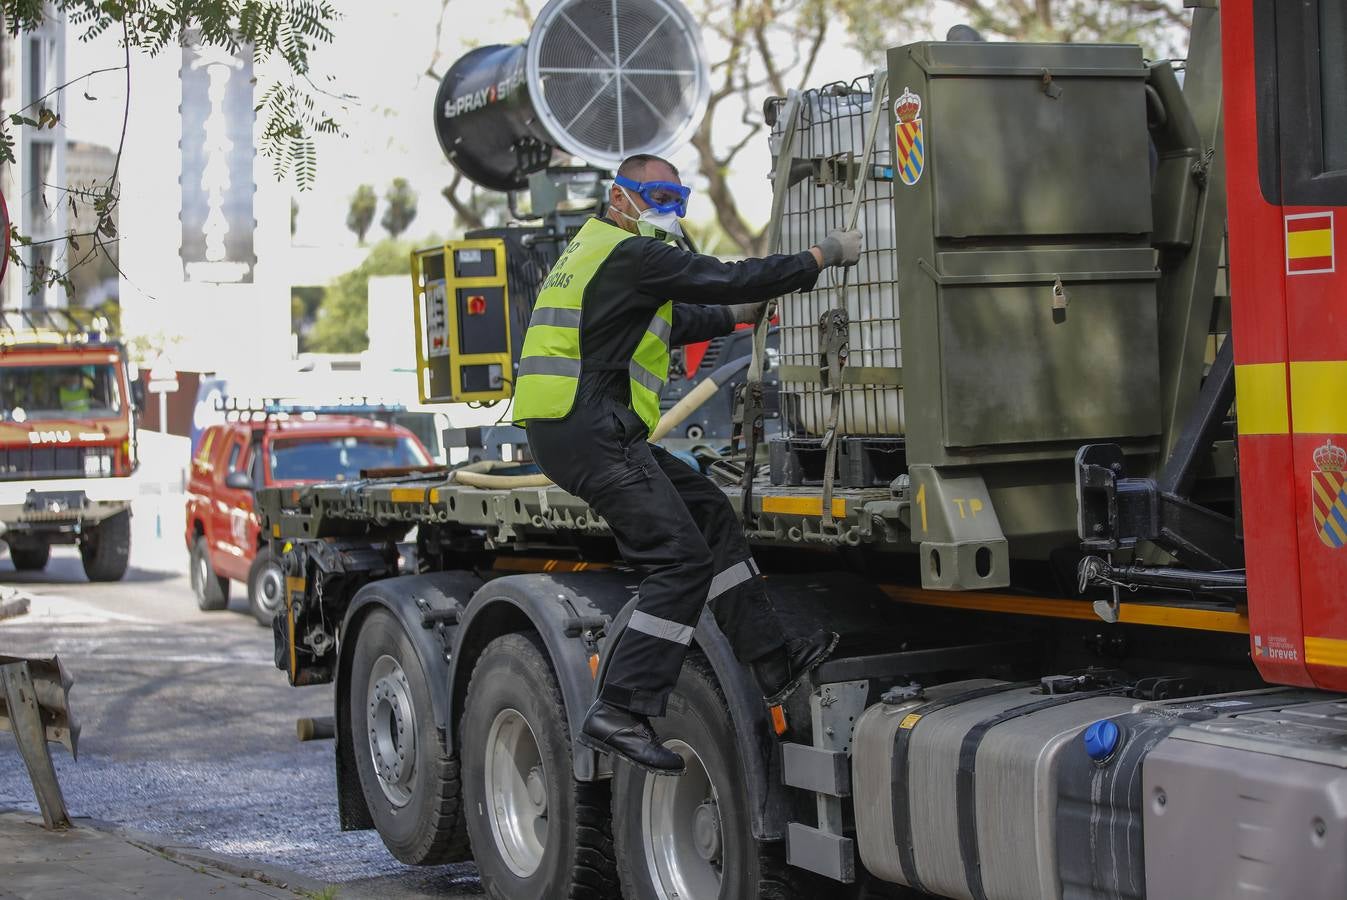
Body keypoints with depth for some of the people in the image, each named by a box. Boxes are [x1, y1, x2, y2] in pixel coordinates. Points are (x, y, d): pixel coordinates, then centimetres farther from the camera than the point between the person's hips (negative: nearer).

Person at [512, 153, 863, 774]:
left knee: (709, 513, 16)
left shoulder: (593, 249, 24)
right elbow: (731, 280, -12)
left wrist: (737, 314, 28)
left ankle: (773, 662, 20)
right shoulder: (632, 253, -9)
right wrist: (825, 256, -3)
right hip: (592, 431, -11)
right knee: (681, 559, -12)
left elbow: (667, 321, 33)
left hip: (566, 430, 11)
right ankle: (620, 712, -16)